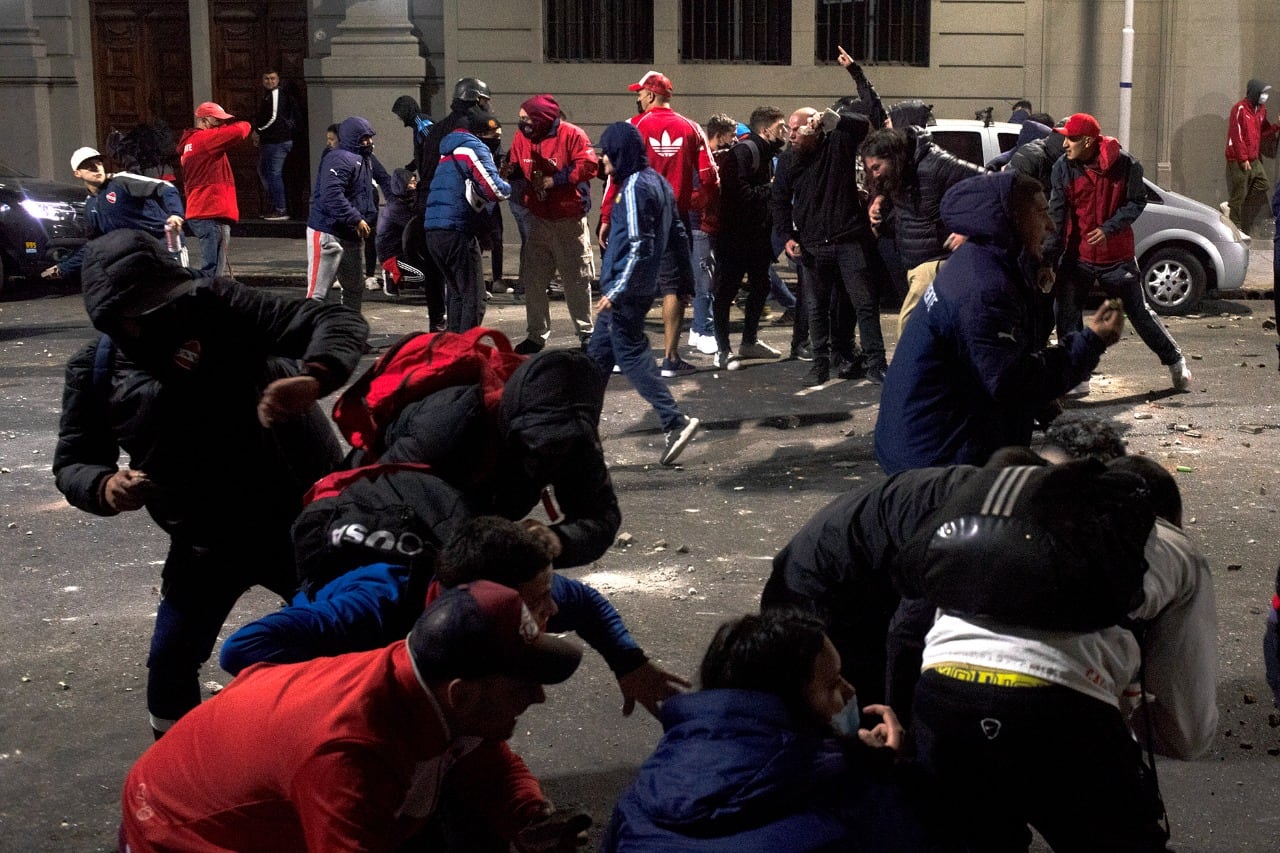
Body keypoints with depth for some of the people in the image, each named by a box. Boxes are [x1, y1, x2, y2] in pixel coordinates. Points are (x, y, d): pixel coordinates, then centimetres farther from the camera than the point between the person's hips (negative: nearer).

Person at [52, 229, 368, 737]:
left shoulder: (219, 310, -15)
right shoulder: (95, 372, -5)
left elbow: (339, 323, -20)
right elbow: (73, 461, 4)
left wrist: (312, 378, -43)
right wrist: (104, 486, -21)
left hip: (305, 516, -2)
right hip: (208, 542, 2)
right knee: (171, 664, 3)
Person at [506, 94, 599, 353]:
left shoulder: (571, 135, -13)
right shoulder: (522, 137, 3)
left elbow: (588, 166, -20)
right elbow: (516, 165, 15)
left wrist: (554, 180, -21)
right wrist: (511, 171, -9)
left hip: (569, 220, -5)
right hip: (538, 220, 5)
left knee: (576, 278, 4)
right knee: (532, 279, 5)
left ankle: (585, 332, 17)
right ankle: (536, 335, 17)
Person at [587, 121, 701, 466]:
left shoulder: (634, 188, -17)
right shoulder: (657, 182, 12)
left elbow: (638, 245, -23)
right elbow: (677, 234, 16)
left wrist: (617, 290, -25)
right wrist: (686, 278, 21)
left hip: (627, 290, -10)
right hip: (641, 287, 10)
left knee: (630, 353, -7)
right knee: (598, 353, 17)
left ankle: (675, 422, -12)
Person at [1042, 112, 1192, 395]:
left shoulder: (1125, 164, -14)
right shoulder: (1063, 168, -11)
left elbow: (1137, 202, -3)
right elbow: (1056, 218, -12)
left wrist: (1109, 228, -18)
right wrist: (1048, 262, -17)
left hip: (1117, 255, -1)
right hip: (1076, 255, 2)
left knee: (1139, 312, 9)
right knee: (1067, 317, -5)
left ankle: (1175, 361, 29)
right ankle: (1076, 379, 6)